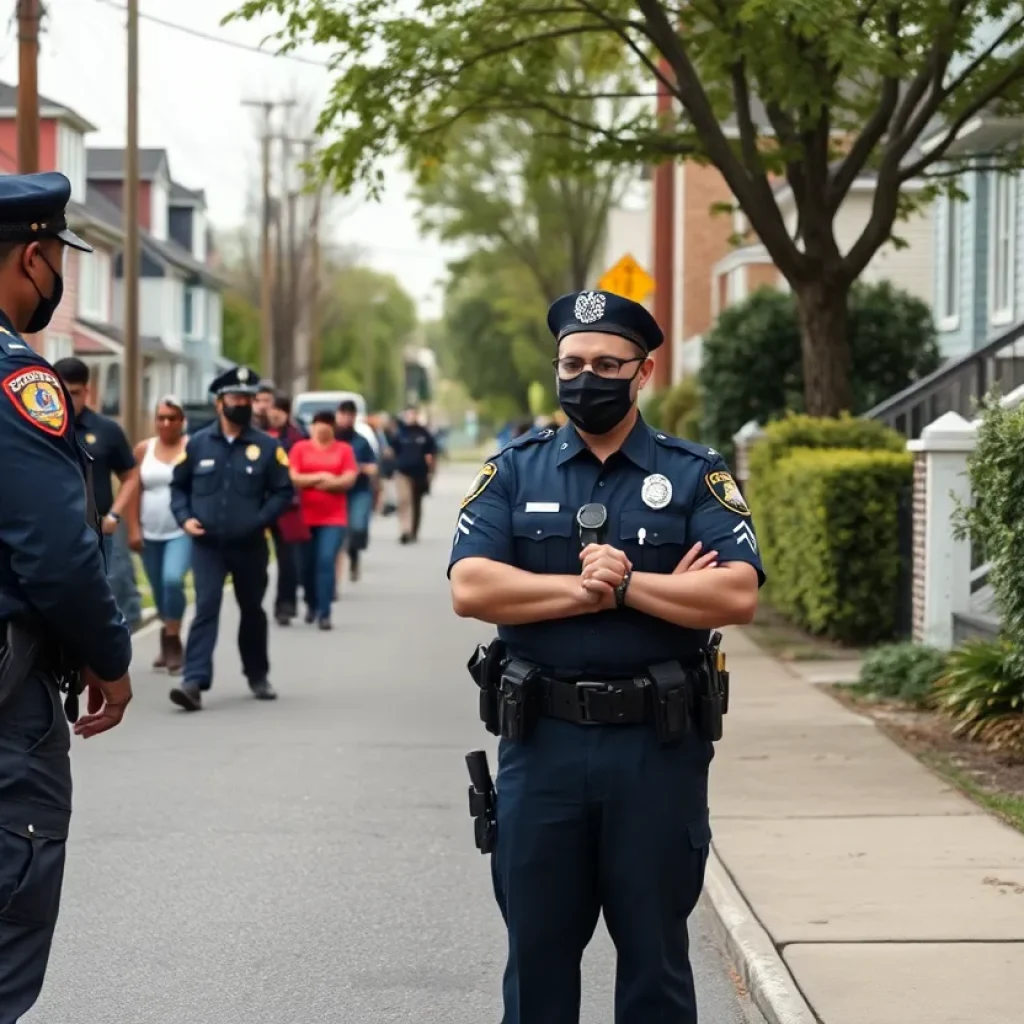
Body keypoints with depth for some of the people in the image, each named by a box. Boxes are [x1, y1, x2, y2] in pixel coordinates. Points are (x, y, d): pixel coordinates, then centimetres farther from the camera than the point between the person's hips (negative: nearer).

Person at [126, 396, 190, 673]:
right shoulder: (143, 449, 6)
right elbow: (134, 491, 5)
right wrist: (133, 529, -1)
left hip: (183, 531, -4)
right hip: (151, 533, 4)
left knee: (173, 580, -23)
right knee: (159, 591, 10)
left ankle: (173, 640, -13)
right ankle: (168, 640, 26)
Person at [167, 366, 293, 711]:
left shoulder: (267, 447, -2)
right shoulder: (198, 444, 2)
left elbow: (283, 491, 0)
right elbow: (178, 485, 11)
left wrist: (260, 520, -14)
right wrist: (184, 517, -5)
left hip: (249, 546, 1)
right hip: (206, 545, -1)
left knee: (252, 610, 15)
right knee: (205, 608, -13)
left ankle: (258, 676, 32)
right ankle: (195, 682, -20)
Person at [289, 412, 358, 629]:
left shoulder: (344, 449, 5)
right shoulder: (300, 448, 4)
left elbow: (349, 479, -4)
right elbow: (292, 478, -6)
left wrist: (323, 482, -11)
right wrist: (320, 477, -14)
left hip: (334, 517, -1)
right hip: (306, 517, 1)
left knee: (327, 561, -14)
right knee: (308, 564, 10)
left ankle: (324, 613, -13)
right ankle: (311, 605, 34)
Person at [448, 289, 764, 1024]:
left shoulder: (697, 476, 2)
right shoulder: (514, 473, 6)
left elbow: (737, 595, -11)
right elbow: (470, 588, -8)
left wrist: (627, 583, -15)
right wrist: (591, 590, -14)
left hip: (659, 749, -1)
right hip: (541, 743, 1)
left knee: (655, 953, 9)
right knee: (538, 949, 11)